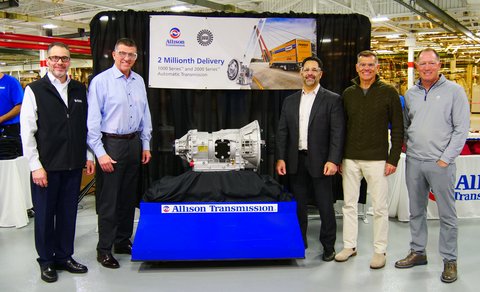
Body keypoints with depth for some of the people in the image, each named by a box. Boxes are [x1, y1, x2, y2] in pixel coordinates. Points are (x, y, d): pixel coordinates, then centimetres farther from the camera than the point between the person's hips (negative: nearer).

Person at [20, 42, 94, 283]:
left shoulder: (80, 90, 9)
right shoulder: (35, 90, -3)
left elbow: (87, 125, 14)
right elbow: (27, 132, -7)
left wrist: (89, 156, 11)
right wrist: (36, 166, -11)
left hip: (73, 164, 4)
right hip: (46, 166, -4)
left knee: (68, 212, 12)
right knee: (45, 214, 7)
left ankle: (64, 257, 28)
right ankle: (46, 261, 23)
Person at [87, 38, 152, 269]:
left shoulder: (139, 81, 10)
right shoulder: (100, 81, -9)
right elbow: (92, 120, -12)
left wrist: (146, 144, 13)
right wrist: (100, 152, -16)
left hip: (133, 143, 6)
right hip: (112, 144, -6)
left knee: (128, 196, 14)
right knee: (109, 199, -1)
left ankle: (123, 241, 27)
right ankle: (104, 250, 10)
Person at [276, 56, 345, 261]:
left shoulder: (332, 100, -1)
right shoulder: (290, 101, 12)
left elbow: (338, 133, -7)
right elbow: (282, 132, 10)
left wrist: (333, 160, -16)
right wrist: (281, 158, 0)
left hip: (320, 161, -4)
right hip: (296, 161, 4)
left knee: (325, 206, 3)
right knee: (298, 204, 12)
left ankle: (328, 246, 19)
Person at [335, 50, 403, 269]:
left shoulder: (389, 92, -1)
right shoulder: (348, 93, 9)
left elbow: (397, 128, -2)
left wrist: (393, 159, -8)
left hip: (377, 159, -3)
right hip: (350, 159, 4)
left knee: (379, 207, 2)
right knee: (349, 204, 10)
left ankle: (380, 251, 15)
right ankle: (349, 246, 23)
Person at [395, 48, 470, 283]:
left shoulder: (454, 91, -3)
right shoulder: (410, 94, 11)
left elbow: (461, 129, -7)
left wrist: (445, 159, -11)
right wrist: (406, 148, 6)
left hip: (440, 163, -4)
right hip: (413, 162, 5)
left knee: (447, 213, 2)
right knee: (416, 210, 13)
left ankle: (450, 260, 14)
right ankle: (418, 252, 26)